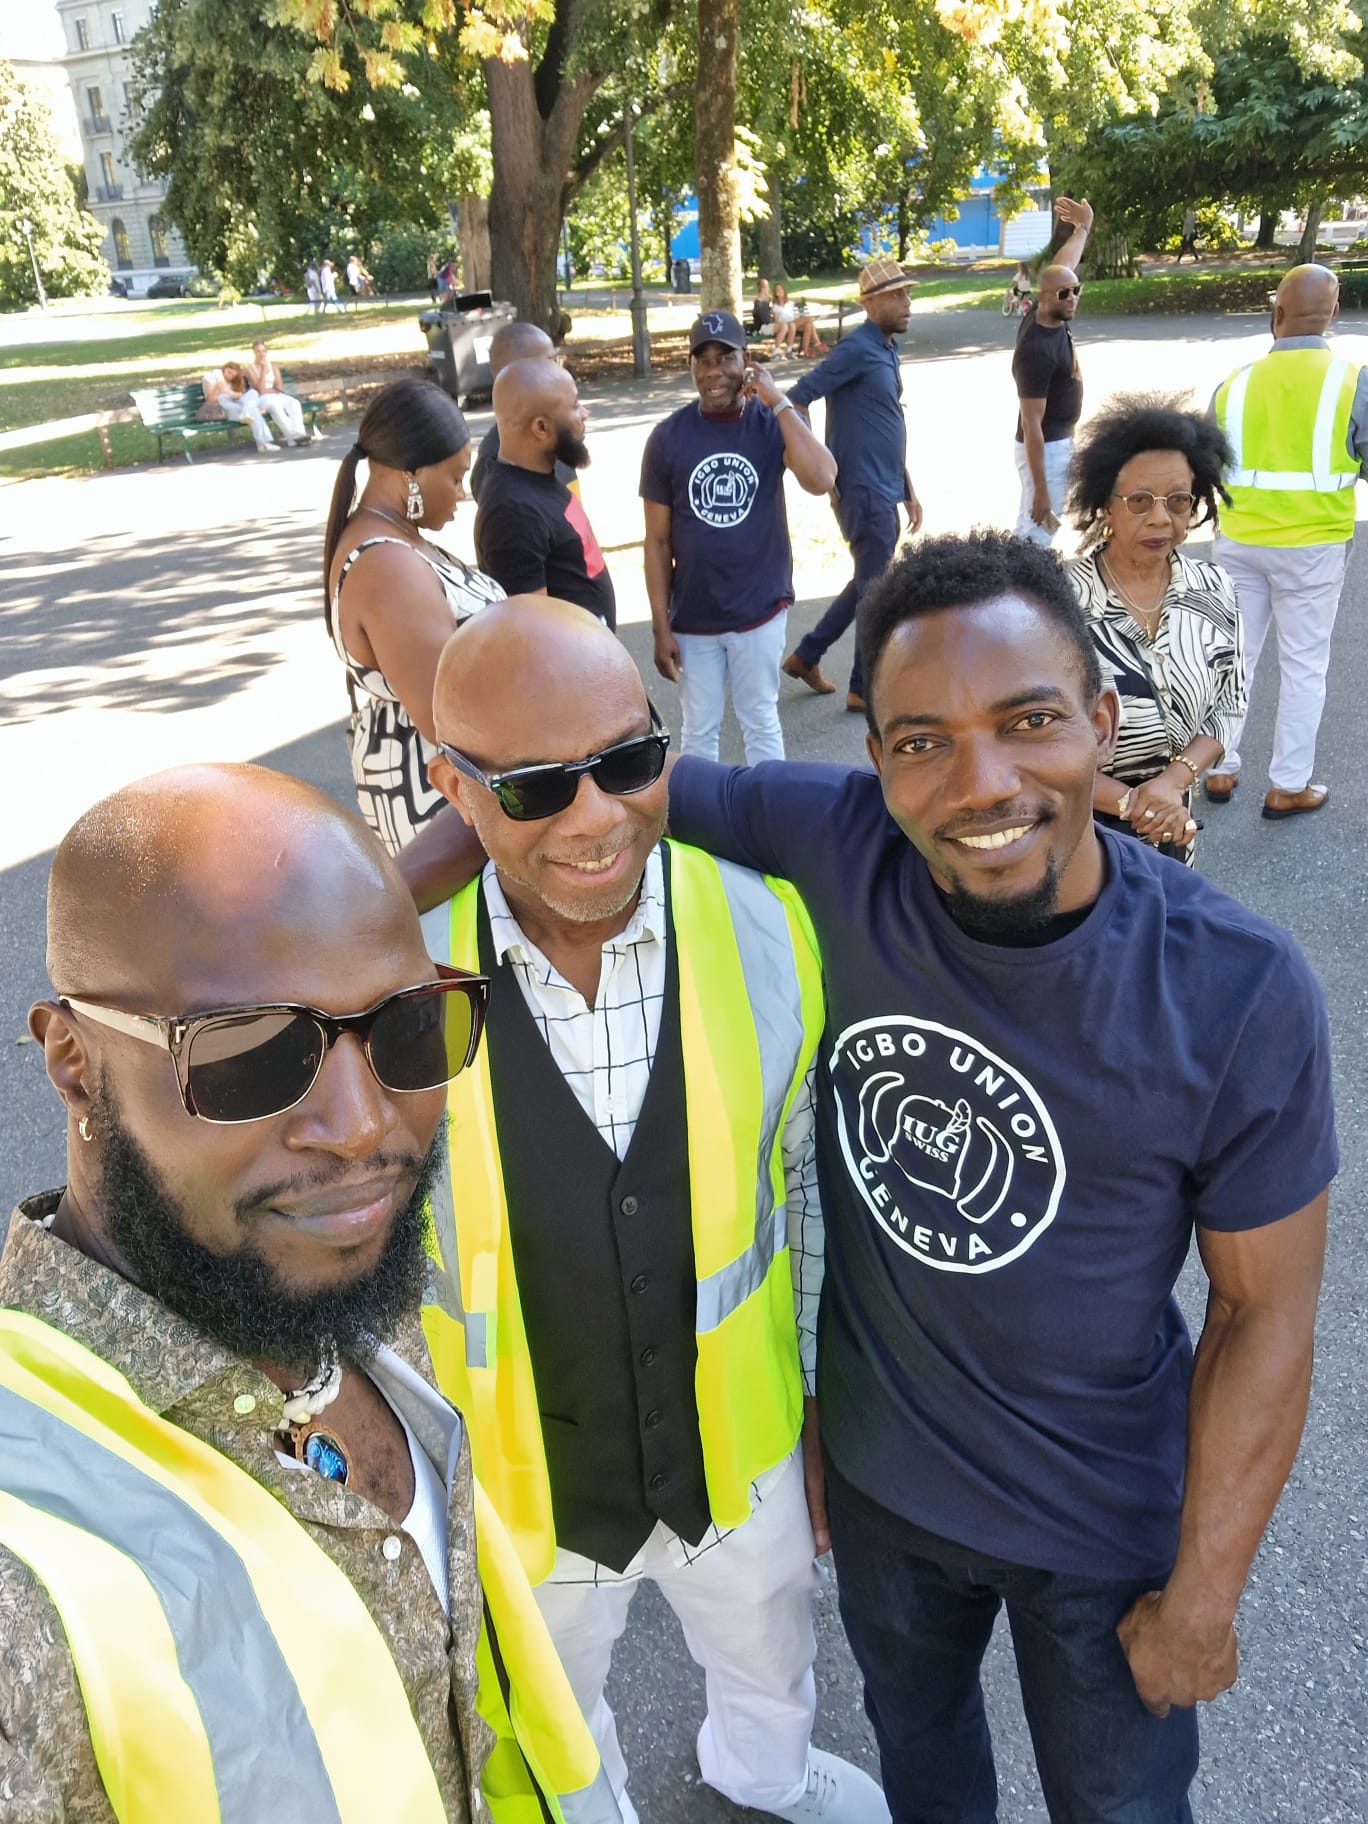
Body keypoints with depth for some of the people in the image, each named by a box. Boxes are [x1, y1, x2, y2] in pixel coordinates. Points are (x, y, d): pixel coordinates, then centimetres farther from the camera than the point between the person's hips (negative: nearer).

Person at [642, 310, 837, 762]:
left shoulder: (776, 422, -5)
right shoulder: (668, 437, -6)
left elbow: (821, 481, -25)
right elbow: (658, 541, -3)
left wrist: (778, 402, -22)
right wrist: (660, 626, -5)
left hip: (760, 609, 0)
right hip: (692, 617, 0)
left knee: (761, 724, 13)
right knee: (699, 731, 12)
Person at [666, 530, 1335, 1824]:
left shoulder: (1239, 993, -27)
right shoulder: (834, 847, -24)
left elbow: (1264, 1314, -16)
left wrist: (1202, 1596, -8)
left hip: (1106, 1522, -2)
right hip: (876, 1471, 2)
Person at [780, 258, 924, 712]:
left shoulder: (887, 350, 14)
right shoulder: (857, 349, -14)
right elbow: (796, 398, -20)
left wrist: (908, 488, 20)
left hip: (884, 491, 9)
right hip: (864, 491, -9)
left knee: (866, 585, 18)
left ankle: (806, 655, 29)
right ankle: (865, 689, 13)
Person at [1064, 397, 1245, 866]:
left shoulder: (1215, 590, -4)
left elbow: (1230, 706, 2)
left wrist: (1173, 781, -16)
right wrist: (1129, 802, -23)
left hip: (1176, 826, 5)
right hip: (1076, 831, -4)